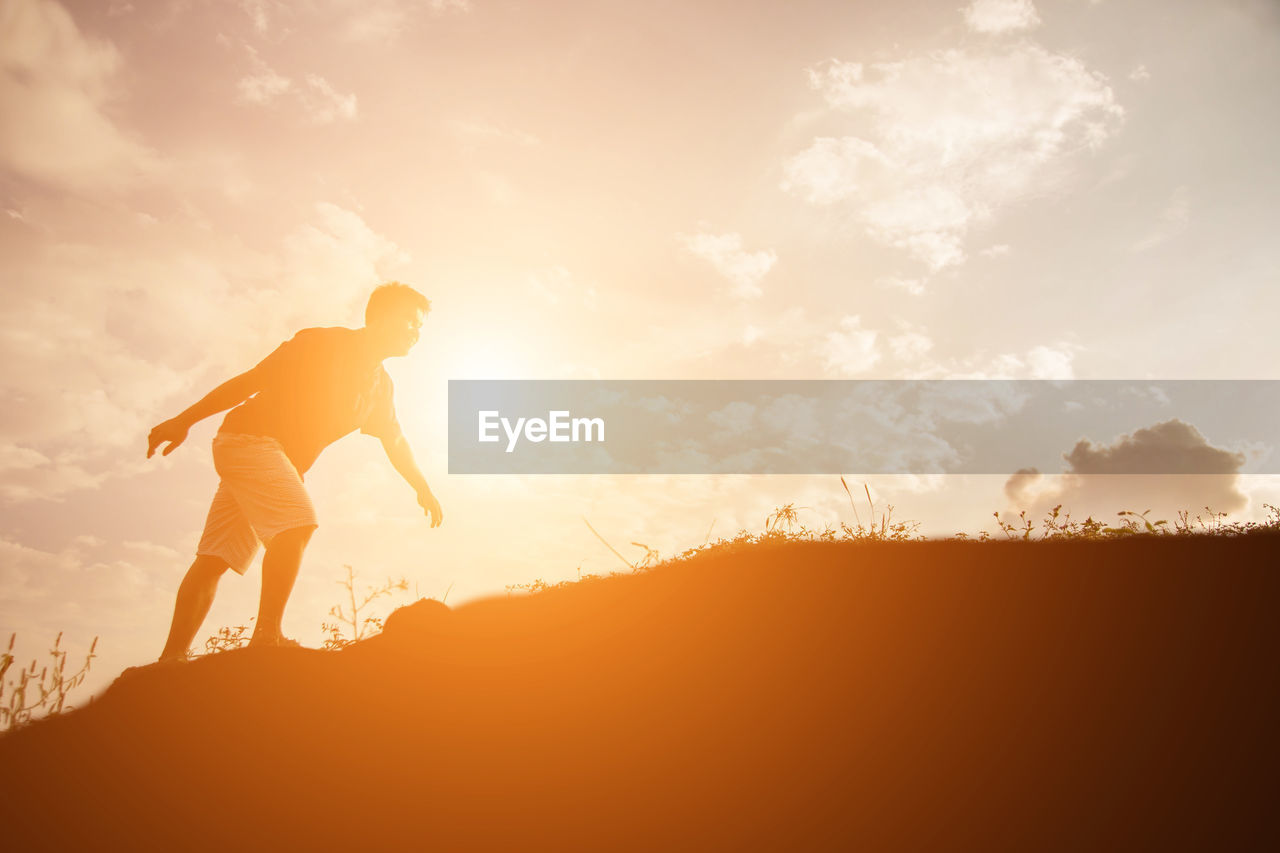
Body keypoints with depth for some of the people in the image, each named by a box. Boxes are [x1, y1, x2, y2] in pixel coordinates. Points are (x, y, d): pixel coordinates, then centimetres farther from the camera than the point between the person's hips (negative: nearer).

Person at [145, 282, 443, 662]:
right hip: (248, 436, -8)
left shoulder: (379, 386, 14)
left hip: (282, 461, 8)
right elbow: (252, 379, -10)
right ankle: (267, 637, -29)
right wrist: (184, 420, -12)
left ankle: (171, 659, 0)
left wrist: (423, 487, 26)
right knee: (297, 521, -27)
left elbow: (395, 440, 28)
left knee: (216, 558, 2)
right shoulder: (324, 342, -9)